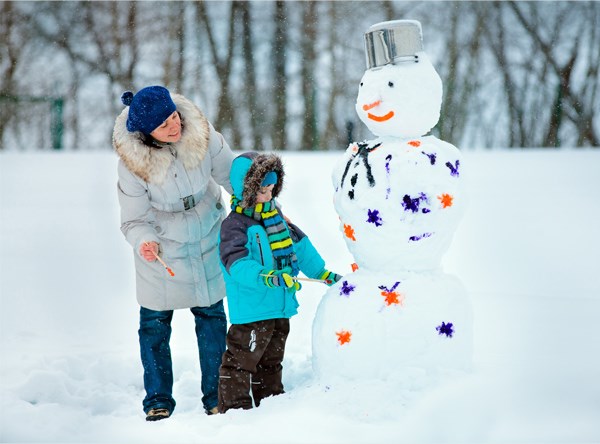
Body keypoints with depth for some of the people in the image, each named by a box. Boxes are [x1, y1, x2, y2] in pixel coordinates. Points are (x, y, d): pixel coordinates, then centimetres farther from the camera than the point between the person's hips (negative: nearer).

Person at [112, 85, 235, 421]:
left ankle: (216, 396, 22)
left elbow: (231, 173, -4)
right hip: (162, 249, -2)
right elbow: (134, 219, -16)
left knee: (211, 317, 9)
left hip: (208, 241, 2)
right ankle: (158, 400, 19)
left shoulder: (201, 134, -20)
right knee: (155, 323, 4)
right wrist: (144, 241, -37)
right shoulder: (132, 162, -25)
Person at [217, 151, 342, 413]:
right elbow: (236, 262, -29)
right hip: (252, 308, -8)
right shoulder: (235, 224, -15)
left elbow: (300, 245, 21)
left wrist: (323, 273, 20)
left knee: (271, 359, 21)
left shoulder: (275, 214, 12)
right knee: (242, 359, -4)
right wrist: (266, 276, -42)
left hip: (280, 304, 8)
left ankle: (271, 399, 32)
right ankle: (234, 407, 4)